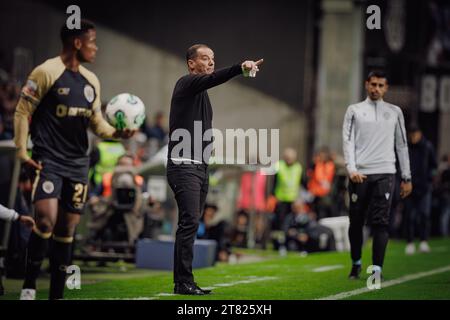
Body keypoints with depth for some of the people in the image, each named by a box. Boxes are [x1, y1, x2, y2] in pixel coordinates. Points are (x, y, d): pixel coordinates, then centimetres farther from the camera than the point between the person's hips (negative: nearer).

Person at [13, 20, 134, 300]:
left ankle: (57, 295, 12)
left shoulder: (91, 81, 12)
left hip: (77, 163, 7)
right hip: (48, 160, -7)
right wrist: (22, 150, -13)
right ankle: (29, 286, -6)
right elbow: (23, 111, -5)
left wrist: (117, 133, -1)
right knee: (46, 221, -20)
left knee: (67, 229, 6)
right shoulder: (47, 72, -8)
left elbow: (96, 121, 18)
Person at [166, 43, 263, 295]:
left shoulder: (202, 92, 22)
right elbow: (213, 79, -27)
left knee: (191, 224, 7)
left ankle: (184, 282, 9)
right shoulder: (187, 83, -5)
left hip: (200, 168, 9)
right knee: (189, 222, -15)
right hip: (184, 166, -9)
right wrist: (240, 68, -43)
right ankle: (184, 282, -16)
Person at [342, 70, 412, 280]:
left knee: (380, 222, -9)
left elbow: (402, 145, 15)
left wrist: (406, 177, 9)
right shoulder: (354, 110, 11)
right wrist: (351, 168, -14)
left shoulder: (394, 112, 15)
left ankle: (377, 269, -12)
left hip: (384, 173, 0)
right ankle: (356, 263, 22)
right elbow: (348, 140, 2)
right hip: (359, 174, 0)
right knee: (356, 221, 5)